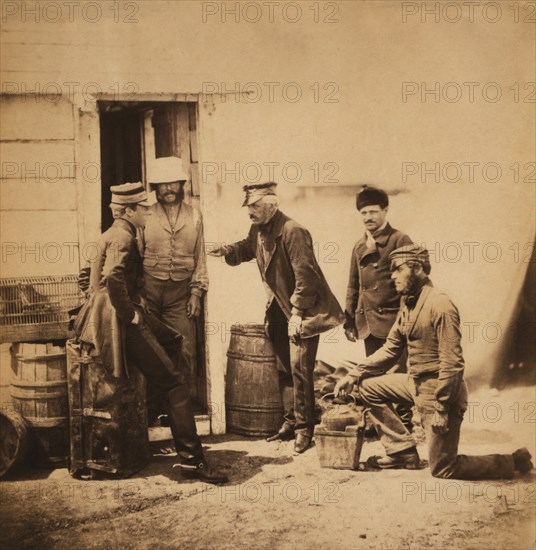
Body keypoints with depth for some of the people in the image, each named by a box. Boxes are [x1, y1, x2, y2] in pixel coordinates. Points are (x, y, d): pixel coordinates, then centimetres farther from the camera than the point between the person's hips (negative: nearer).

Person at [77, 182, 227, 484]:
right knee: (175, 382, -10)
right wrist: (129, 314, -21)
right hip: (119, 321, -11)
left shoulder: (116, 234, 16)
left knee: (175, 341, 27)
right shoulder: (123, 238, -16)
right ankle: (192, 459, -9)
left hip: (123, 315, 11)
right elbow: (113, 278, -33)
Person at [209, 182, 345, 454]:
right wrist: (227, 251, 4)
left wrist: (297, 313, -22)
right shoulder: (258, 230, 5)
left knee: (299, 369, -8)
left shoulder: (293, 231, -22)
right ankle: (290, 423, 25)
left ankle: (304, 429, 3)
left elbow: (305, 275, -23)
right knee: (285, 369, 14)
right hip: (280, 309, 9)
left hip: (304, 310, -8)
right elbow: (247, 248, 26)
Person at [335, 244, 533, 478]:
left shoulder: (440, 305, -22)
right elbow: (390, 348, 11)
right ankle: (403, 451, 13)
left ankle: (514, 461, 13)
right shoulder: (407, 303, 6)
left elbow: (453, 363, -24)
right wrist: (354, 375, 3)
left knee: (443, 469, -2)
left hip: (440, 389, -9)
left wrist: (440, 409, -24)